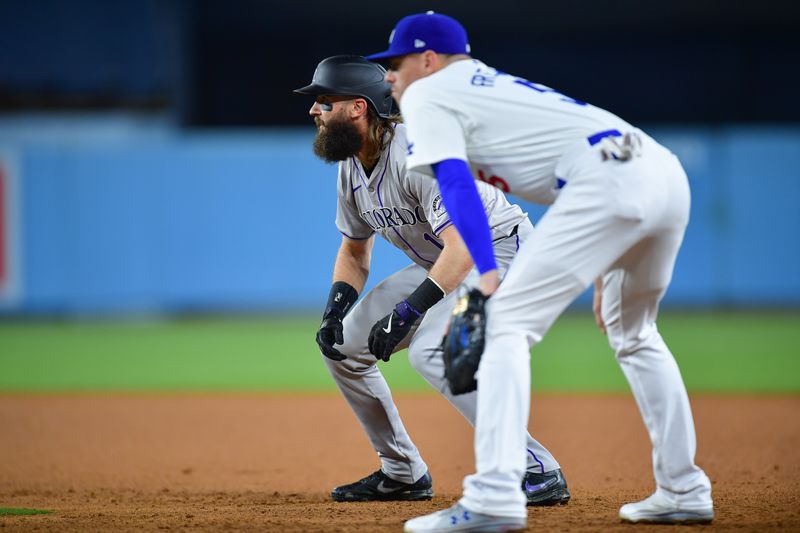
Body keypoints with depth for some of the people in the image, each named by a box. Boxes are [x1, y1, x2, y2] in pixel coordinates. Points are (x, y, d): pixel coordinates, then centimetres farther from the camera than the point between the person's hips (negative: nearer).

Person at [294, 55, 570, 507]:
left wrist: (410, 310, -41)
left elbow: (463, 242, -37)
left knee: (431, 350, -32)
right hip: (441, 264, 10)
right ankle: (404, 474, 18)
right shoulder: (351, 165, 1)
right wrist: (335, 311, -3)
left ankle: (539, 472, -27)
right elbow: (355, 250, 14)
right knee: (342, 344, 6)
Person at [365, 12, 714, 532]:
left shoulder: (426, 95, 9)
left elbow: (456, 183, -7)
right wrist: (604, 272, 34)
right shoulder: (497, 85, 35)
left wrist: (487, 274, -18)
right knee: (633, 333, 28)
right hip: (669, 174, 9)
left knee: (508, 323, -8)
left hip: (607, 179, -9)